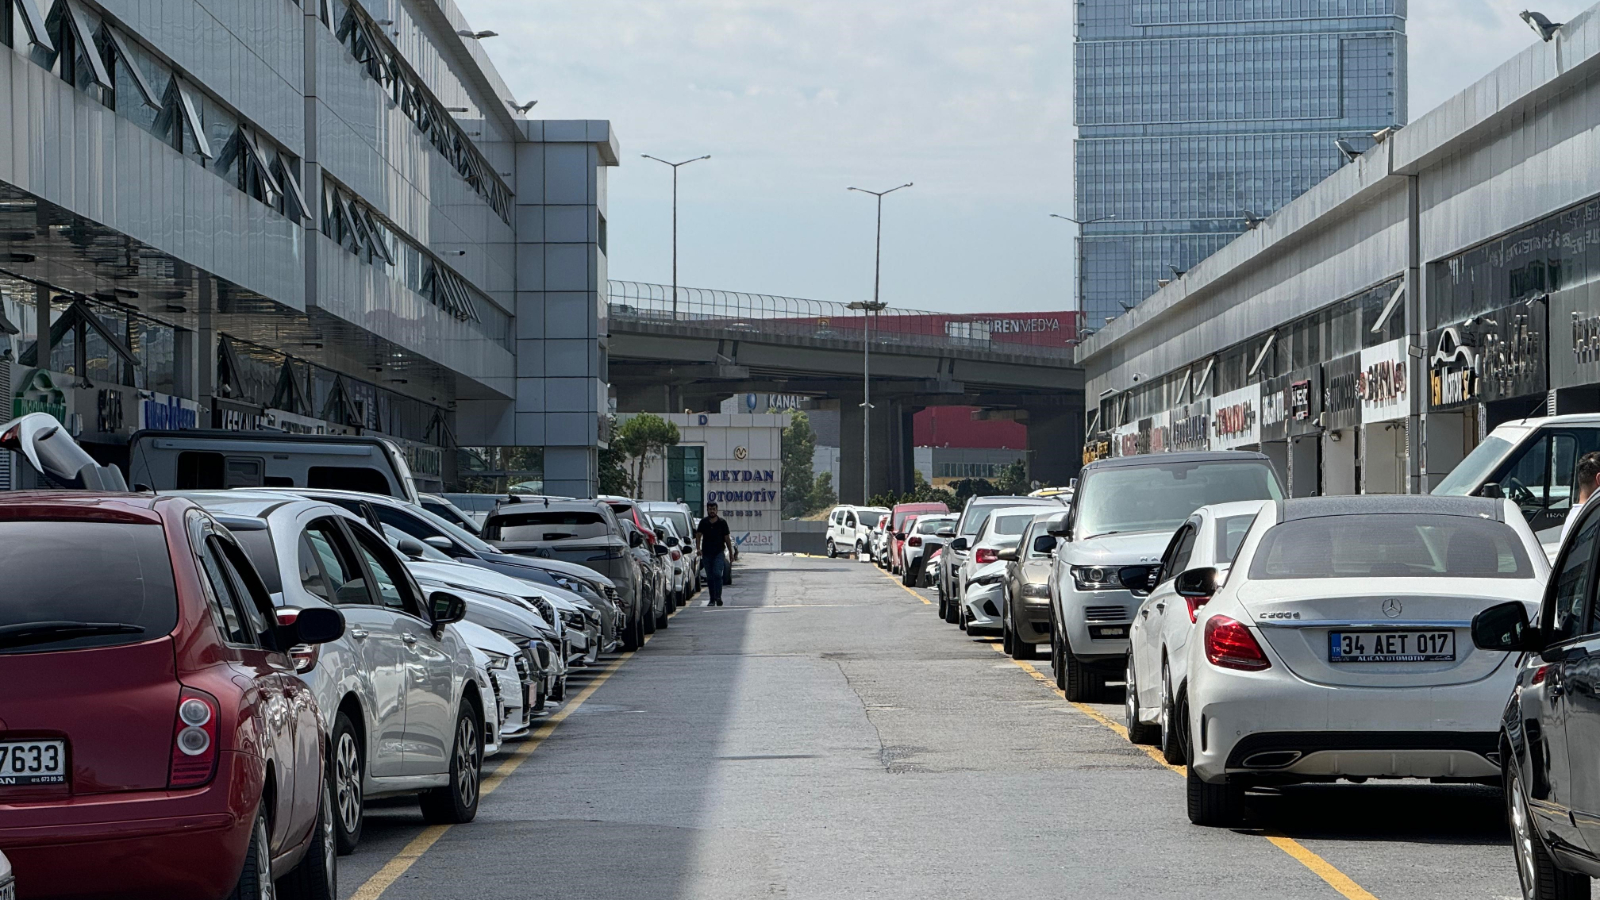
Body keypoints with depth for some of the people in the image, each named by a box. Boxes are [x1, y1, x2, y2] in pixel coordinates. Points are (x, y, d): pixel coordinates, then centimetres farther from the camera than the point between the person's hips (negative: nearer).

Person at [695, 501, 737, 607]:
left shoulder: (722, 522, 4)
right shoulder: (703, 522, 5)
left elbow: (727, 538, 9)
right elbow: (698, 535, 0)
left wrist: (731, 552, 10)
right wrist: (698, 548, -15)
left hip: (719, 552, -2)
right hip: (707, 553, 2)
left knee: (717, 574, -17)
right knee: (709, 577, 5)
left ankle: (718, 597, -19)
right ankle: (712, 599, 11)